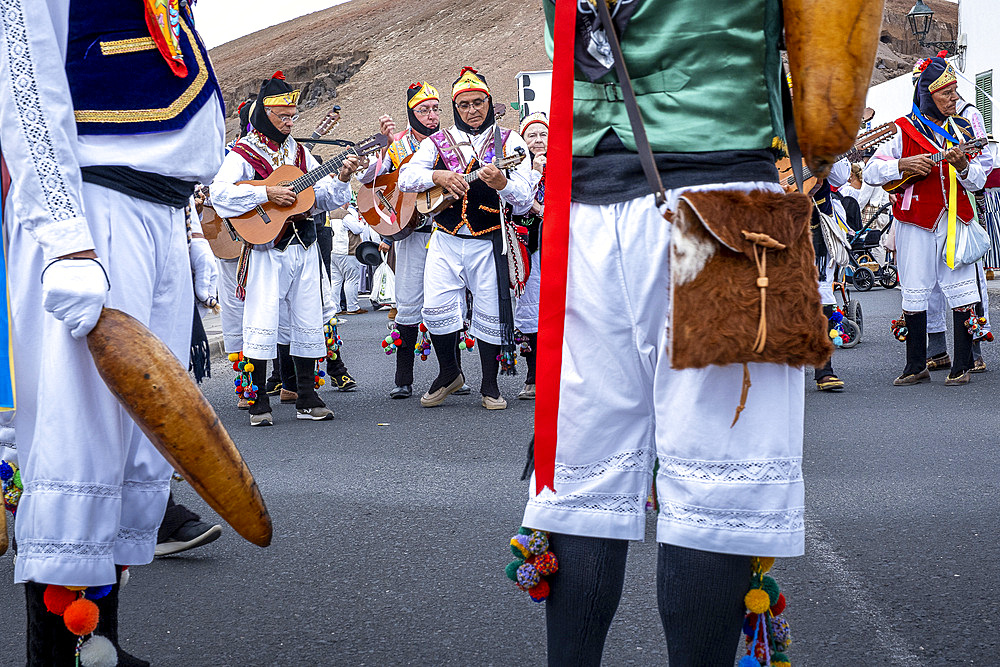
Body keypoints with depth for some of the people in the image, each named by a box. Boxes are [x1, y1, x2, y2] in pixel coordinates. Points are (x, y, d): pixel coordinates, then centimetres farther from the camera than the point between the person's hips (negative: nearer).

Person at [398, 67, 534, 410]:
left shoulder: (509, 141, 4)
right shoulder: (438, 142, 11)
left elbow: (524, 197, -7)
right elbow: (406, 177, -2)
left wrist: (502, 183, -29)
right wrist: (437, 176, -21)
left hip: (489, 243, -2)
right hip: (445, 241, 2)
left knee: (491, 314, -1)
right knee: (436, 308, -8)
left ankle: (490, 384, 17)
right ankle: (449, 373, 16)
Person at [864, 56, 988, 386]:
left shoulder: (962, 129, 10)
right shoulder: (904, 130, 1)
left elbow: (978, 181, 6)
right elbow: (870, 172, -2)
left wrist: (963, 166, -14)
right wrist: (902, 165, -17)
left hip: (954, 221, 2)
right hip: (916, 224, -2)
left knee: (962, 291, -3)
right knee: (914, 293, 2)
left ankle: (962, 365, 7)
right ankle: (916, 366, 13)